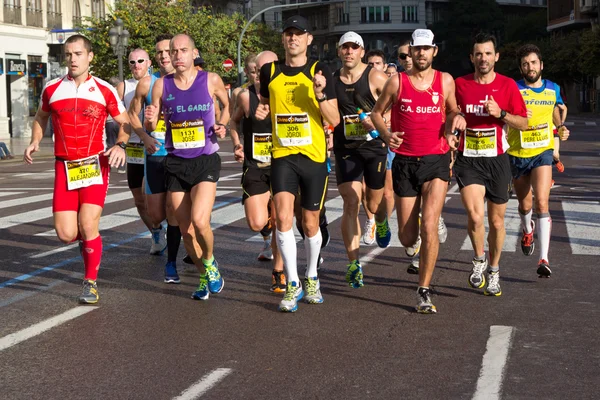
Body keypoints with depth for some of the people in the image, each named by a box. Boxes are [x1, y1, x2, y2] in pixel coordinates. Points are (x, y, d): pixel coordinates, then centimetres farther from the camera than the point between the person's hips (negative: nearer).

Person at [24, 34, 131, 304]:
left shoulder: (104, 91, -1)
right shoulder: (52, 89, 4)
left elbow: (124, 122, 7)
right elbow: (41, 116, 22)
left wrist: (120, 145, -12)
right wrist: (35, 142, 5)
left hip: (95, 165, -2)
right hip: (64, 167, 2)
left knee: (88, 226, -14)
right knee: (65, 234, -5)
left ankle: (90, 284, 6)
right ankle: (86, 239, 34)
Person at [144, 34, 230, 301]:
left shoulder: (211, 80, -3)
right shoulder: (161, 85, 1)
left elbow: (228, 104, 18)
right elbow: (149, 128, 9)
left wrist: (222, 125, 0)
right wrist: (150, 120, -14)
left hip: (206, 161, -3)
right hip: (175, 163, 3)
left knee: (199, 221, -20)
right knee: (185, 229, 6)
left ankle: (210, 262, 10)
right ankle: (204, 277, 27)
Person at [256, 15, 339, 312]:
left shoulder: (319, 72, -2)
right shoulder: (269, 71, 5)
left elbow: (334, 120, -4)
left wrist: (320, 95, -20)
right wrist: (261, 111, -1)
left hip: (314, 156, -1)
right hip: (282, 155, 1)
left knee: (310, 223, 9)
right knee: (283, 216, -15)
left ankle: (311, 279, 31)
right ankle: (293, 284, -5)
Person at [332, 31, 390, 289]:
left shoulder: (376, 78, -6)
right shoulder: (331, 81, 4)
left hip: (374, 147, -1)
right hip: (345, 151, 1)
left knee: (374, 205, 12)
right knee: (351, 204, -10)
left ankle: (381, 224, 51)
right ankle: (353, 263, -6)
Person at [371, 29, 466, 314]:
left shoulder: (445, 80, 5)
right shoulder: (396, 82, 1)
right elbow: (377, 112, 12)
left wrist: (458, 117, -2)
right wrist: (386, 134, -8)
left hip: (436, 161, 0)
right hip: (405, 162, 1)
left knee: (429, 226, -18)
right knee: (407, 237, 4)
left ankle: (424, 291, -7)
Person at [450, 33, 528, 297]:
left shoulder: (507, 85, 1)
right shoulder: (460, 84, 2)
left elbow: (523, 123, 2)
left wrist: (500, 113, -14)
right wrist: (449, 134, -4)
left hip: (497, 159, 1)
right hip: (468, 159, -1)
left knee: (496, 220, 9)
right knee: (475, 215, -20)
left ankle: (493, 271, 29)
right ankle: (479, 260, 7)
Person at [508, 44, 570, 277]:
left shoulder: (553, 89, 3)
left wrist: (562, 130, 3)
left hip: (542, 152, 0)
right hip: (517, 154, 0)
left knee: (541, 203, -17)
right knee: (525, 205, 15)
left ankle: (544, 259, -17)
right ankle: (527, 230, 51)